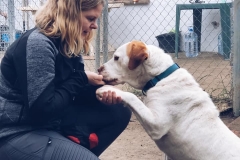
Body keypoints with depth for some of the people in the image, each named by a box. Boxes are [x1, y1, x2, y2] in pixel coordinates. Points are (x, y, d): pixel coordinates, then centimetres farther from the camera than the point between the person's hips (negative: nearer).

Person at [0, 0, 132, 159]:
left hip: (53, 119, 10)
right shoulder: (38, 43, -23)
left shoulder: (70, 43, 4)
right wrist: (82, 79, -17)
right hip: (18, 132, -10)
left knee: (120, 112, 4)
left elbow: (74, 90, 10)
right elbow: (42, 108, -27)